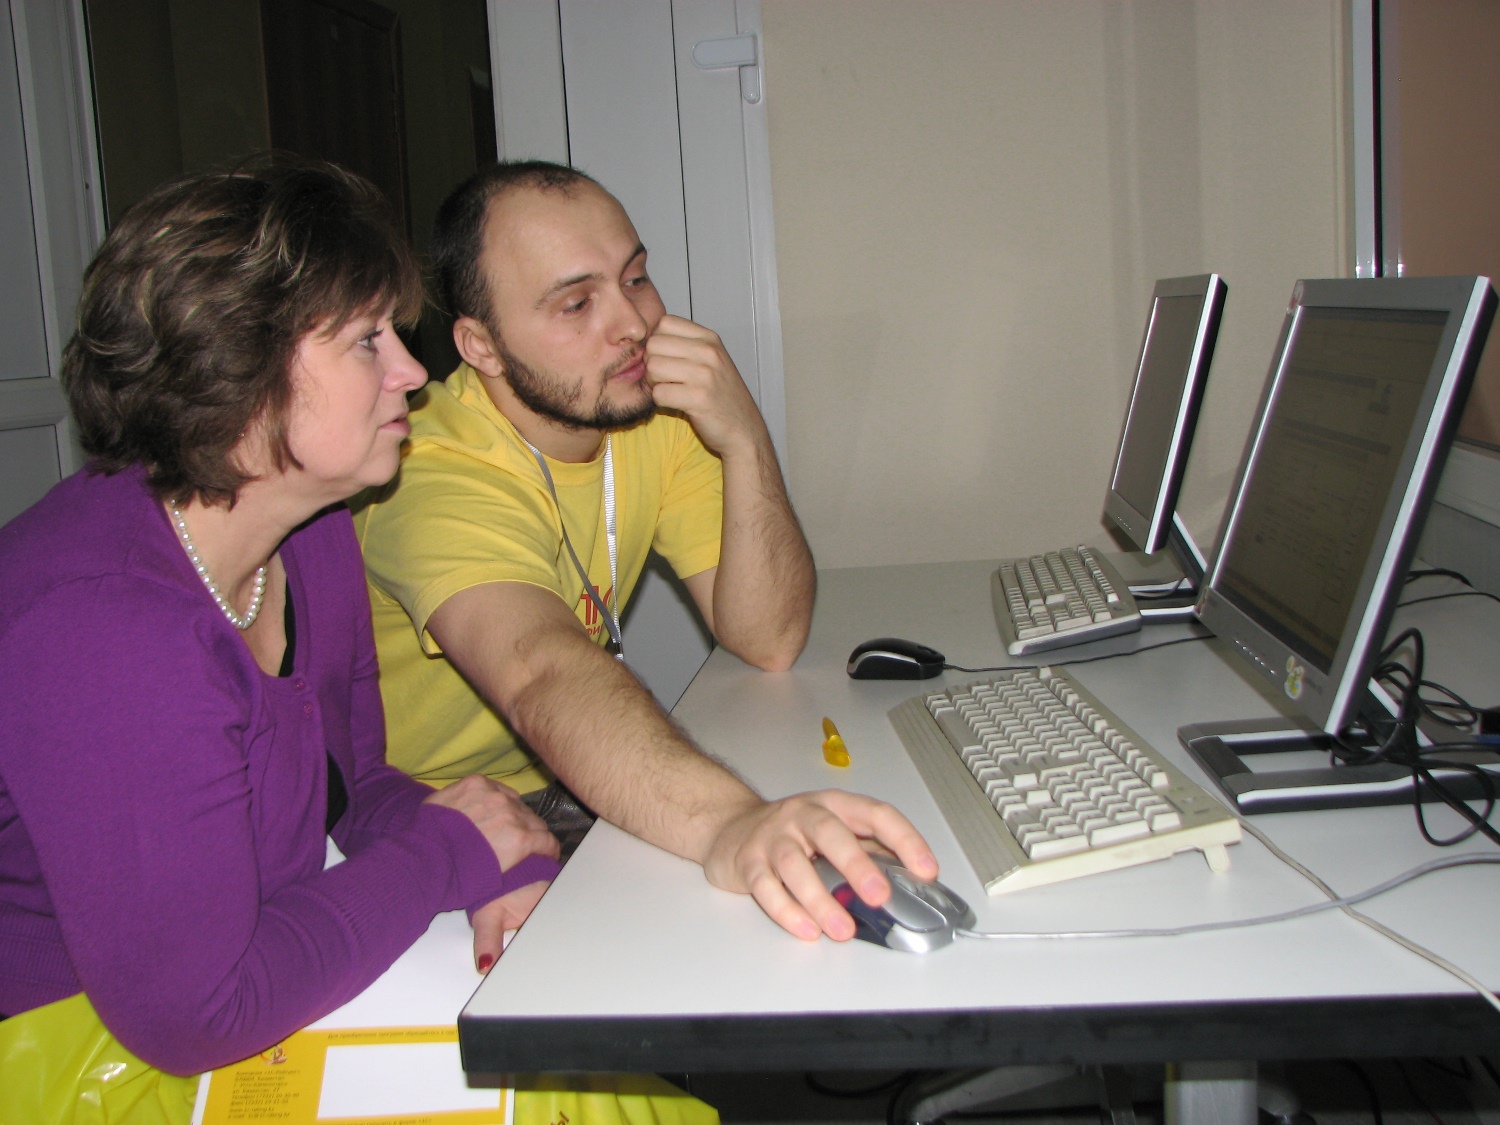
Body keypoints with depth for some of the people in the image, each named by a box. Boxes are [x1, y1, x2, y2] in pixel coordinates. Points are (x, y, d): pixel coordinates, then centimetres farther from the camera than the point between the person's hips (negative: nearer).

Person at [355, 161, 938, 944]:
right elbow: (545, 681, -45)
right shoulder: (436, 478, -26)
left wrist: (744, 441, -23)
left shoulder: (658, 407, -5)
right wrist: (729, 823, -63)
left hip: (566, 791, 6)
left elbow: (768, 641, -10)